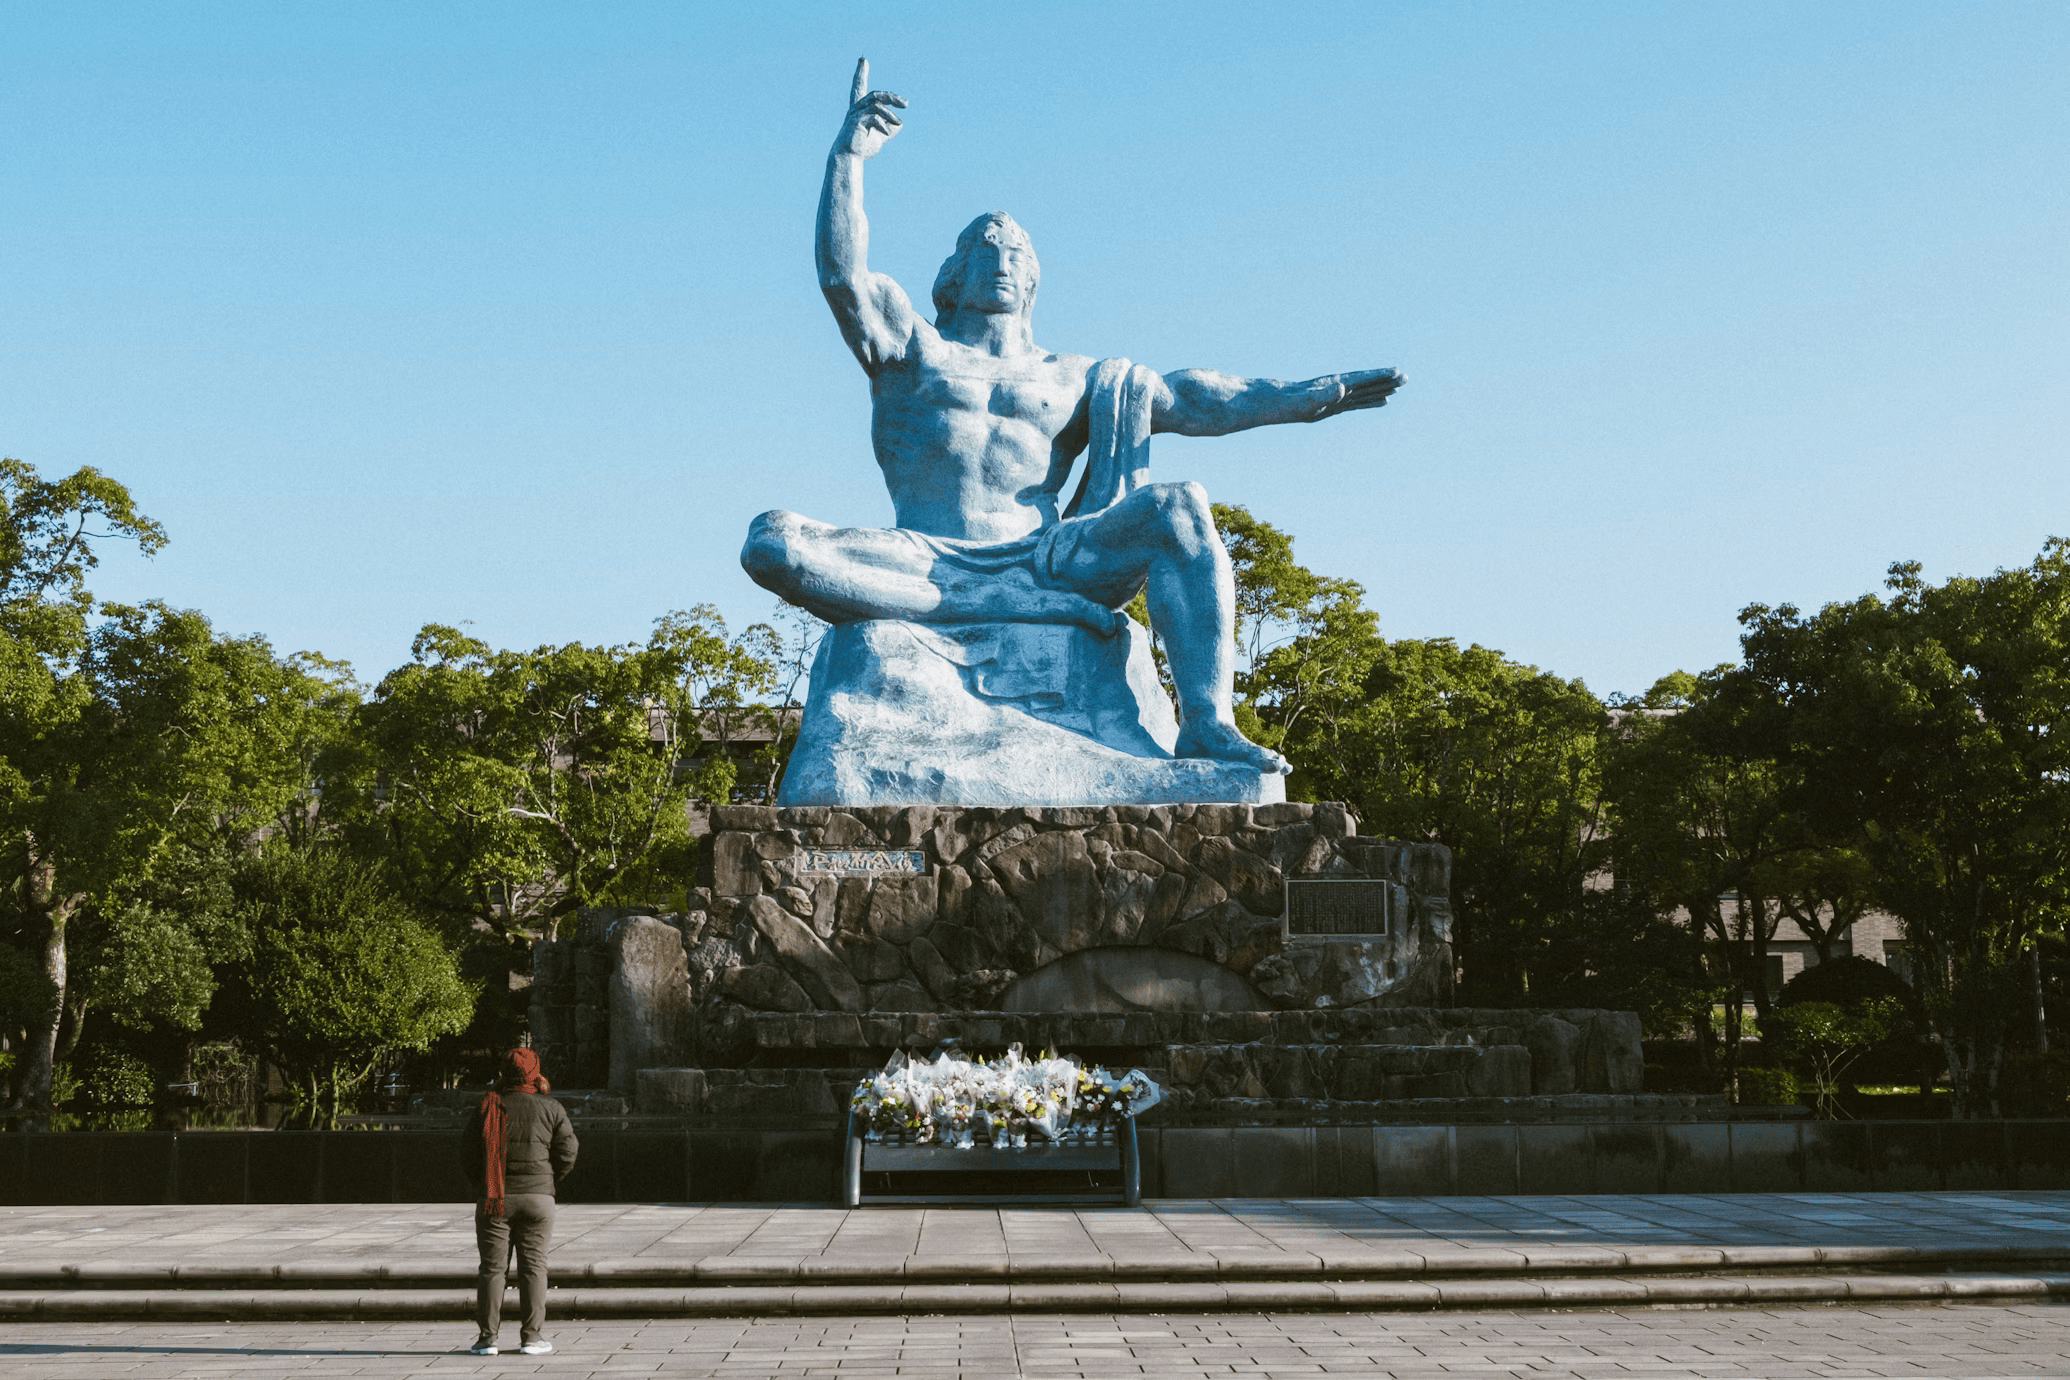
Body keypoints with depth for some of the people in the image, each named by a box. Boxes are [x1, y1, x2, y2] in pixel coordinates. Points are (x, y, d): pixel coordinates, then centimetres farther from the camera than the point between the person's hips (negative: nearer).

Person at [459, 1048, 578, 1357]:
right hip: (538, 1198, 0)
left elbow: (467, 1155, 1)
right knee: (533, 1266, 4)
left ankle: (487, 1337, 5)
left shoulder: (487, 1108, 1)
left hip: (494, 1200, 0)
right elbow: (567, 1152, -1)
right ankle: (532, 1336, 2)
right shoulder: (551, 1110, 0)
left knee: (492, 1267, 5)